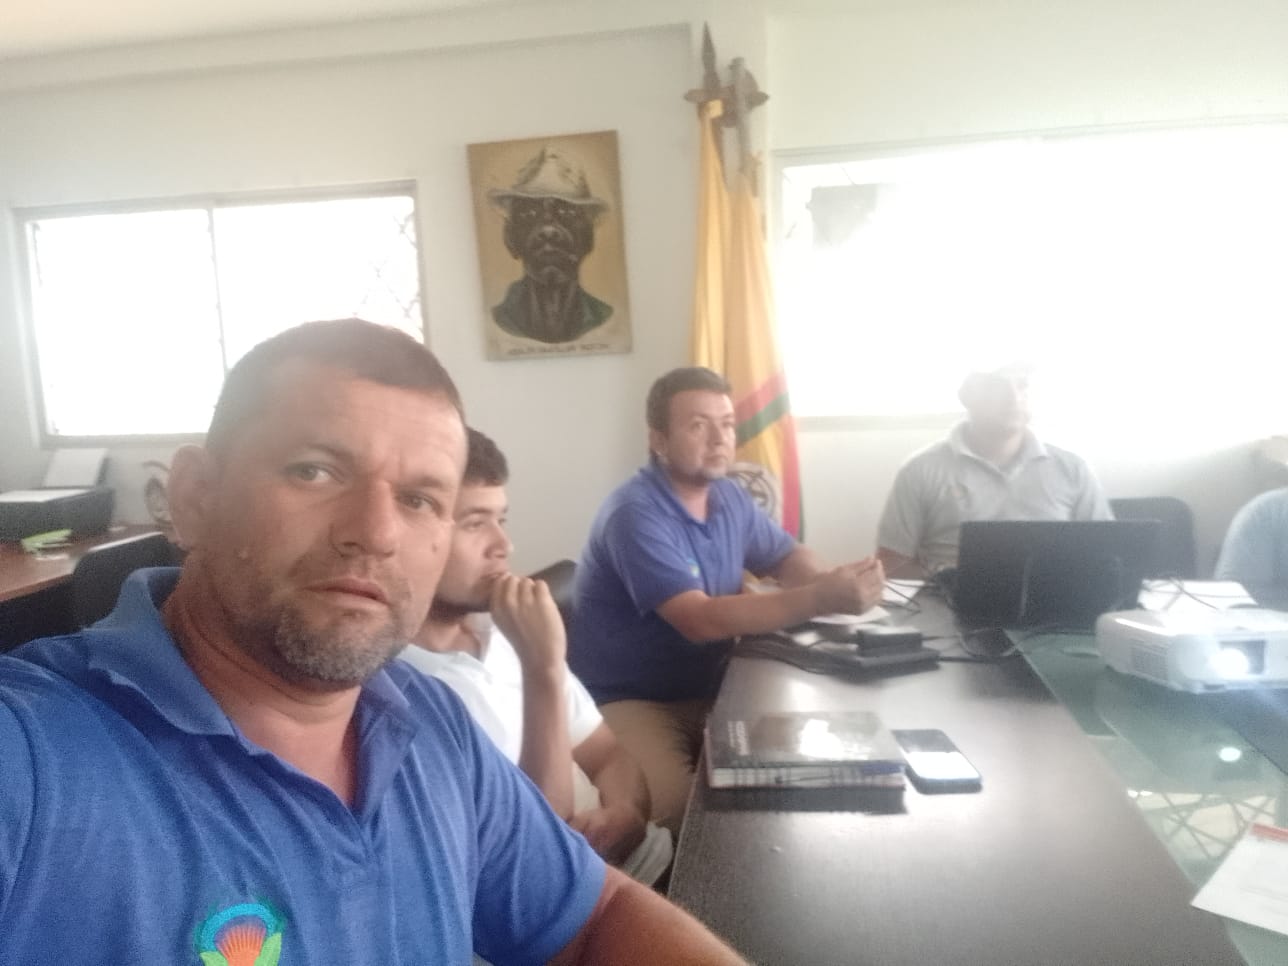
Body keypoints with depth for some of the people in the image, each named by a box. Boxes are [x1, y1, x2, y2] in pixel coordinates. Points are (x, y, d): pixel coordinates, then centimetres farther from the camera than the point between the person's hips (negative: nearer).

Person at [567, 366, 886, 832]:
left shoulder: (729, 497, 4)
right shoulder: (636, 515, -22)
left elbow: (788, 557, 15)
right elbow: (701, 621, -28)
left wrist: (833, 582, -10)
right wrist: (820, 600, -33)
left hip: (709, 690, 8)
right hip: (631, 702, -7)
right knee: (676, 805, -31)